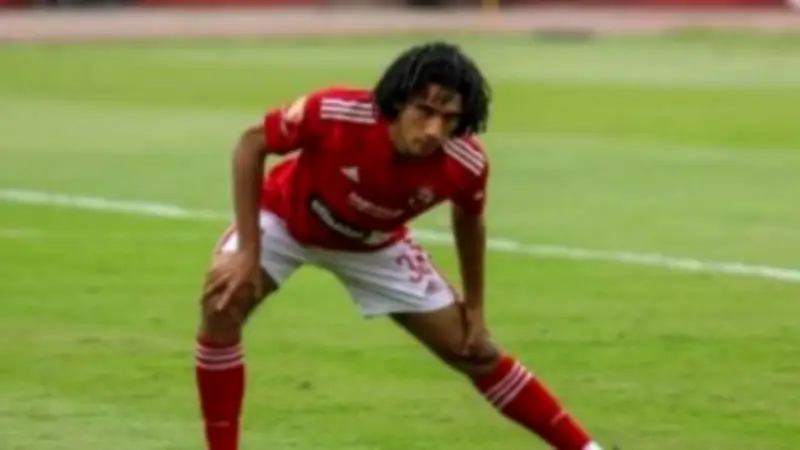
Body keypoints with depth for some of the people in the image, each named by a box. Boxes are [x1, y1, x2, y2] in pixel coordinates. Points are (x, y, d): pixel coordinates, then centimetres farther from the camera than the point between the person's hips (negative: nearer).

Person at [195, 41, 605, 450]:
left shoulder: (465, 165, -30)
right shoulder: (336, 114, -42)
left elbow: (468, 220, -4)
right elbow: (252, 144, -24)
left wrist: (474, 308, 5)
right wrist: (247, 252, -27)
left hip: (374, 245, 2)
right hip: (287, 218, -2)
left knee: (476, 354, 4)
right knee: (222, 304, -30)